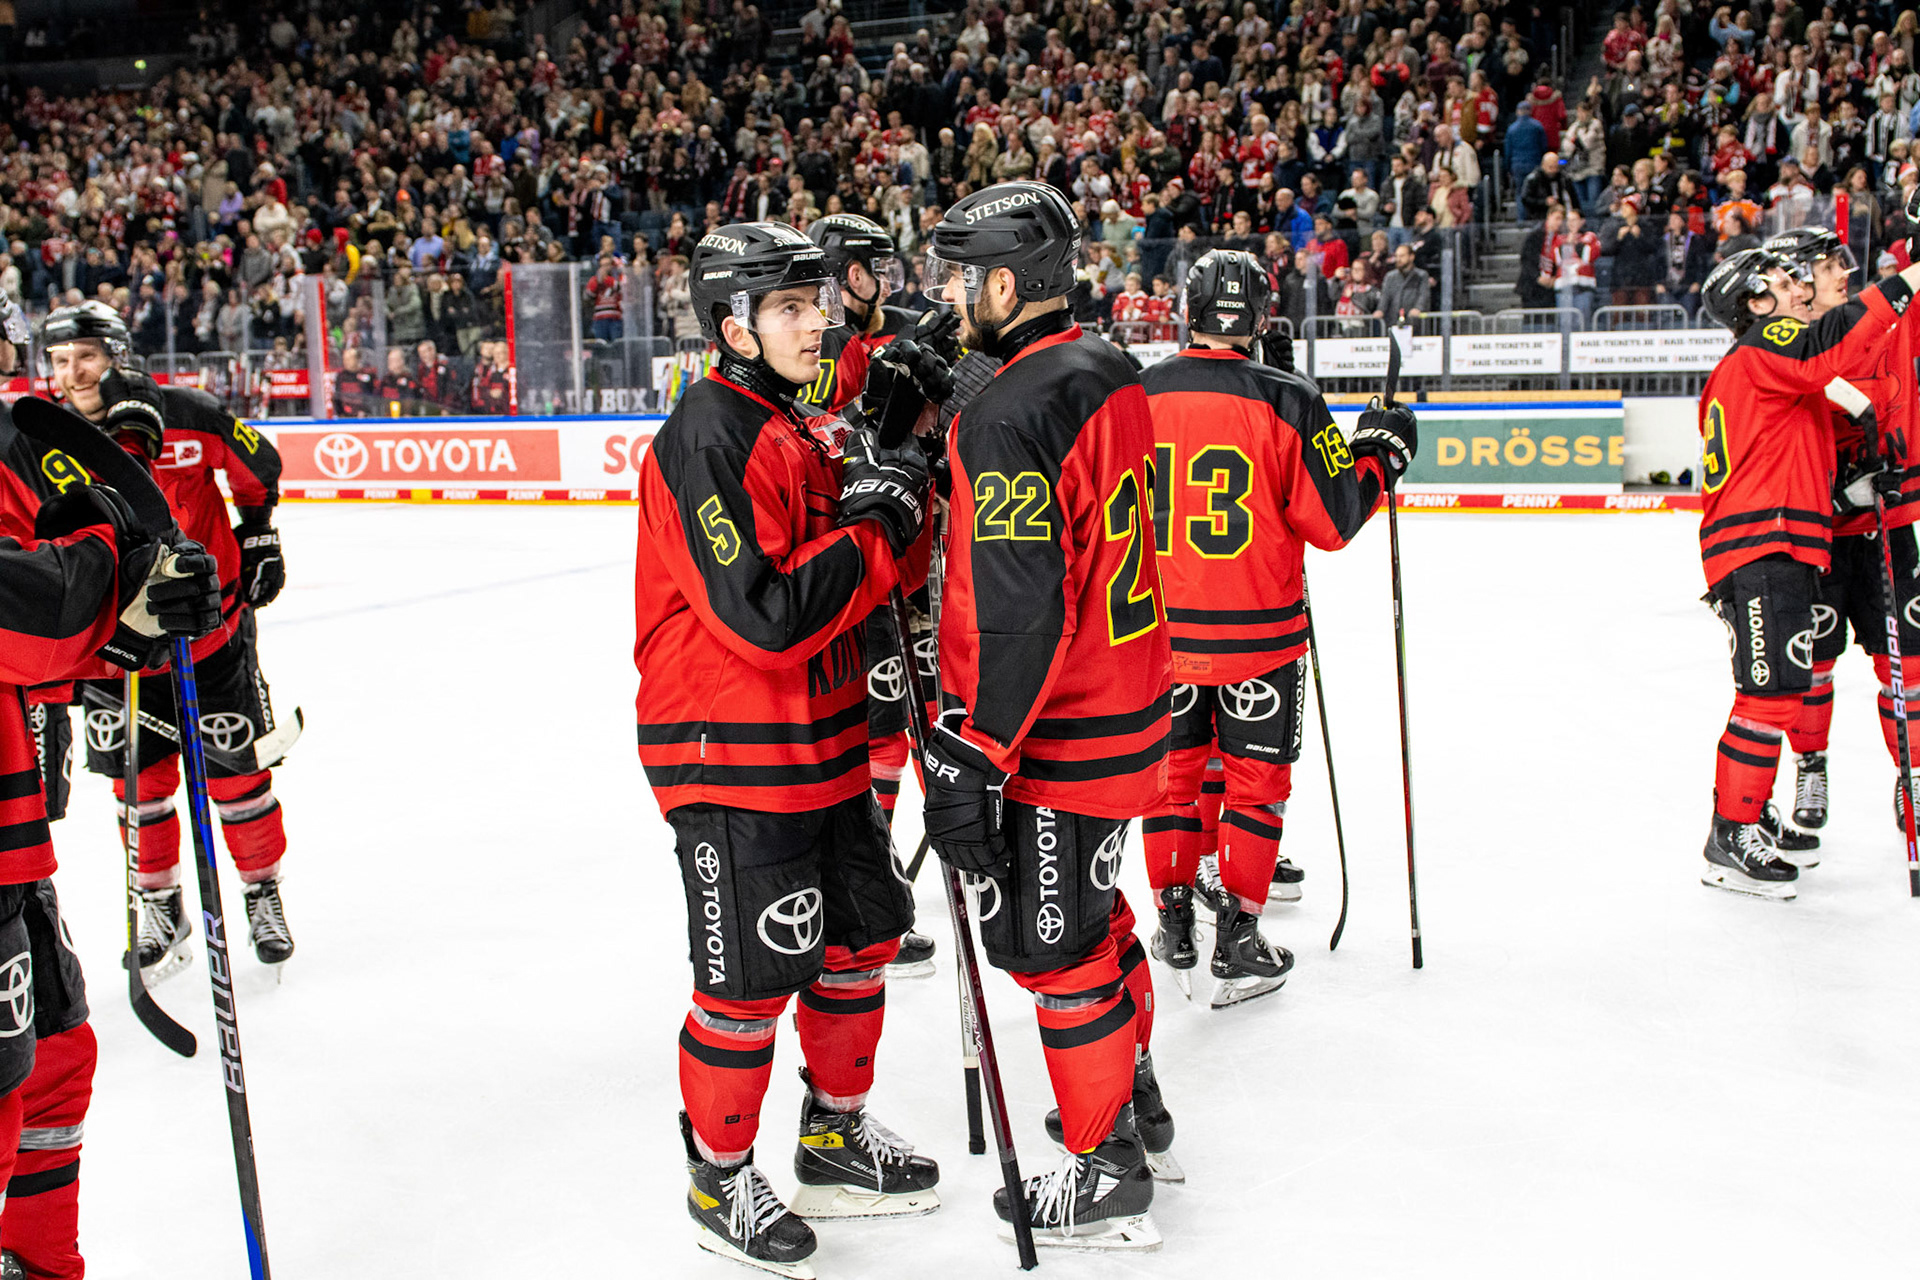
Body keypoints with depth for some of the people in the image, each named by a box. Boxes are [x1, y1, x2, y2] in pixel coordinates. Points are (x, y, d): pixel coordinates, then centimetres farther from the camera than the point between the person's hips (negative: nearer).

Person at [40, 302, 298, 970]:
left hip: (212, 622, -2)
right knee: (140, 777, 7)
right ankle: (160, 907, 24)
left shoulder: (187, 415, -13)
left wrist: (259, 537, 7)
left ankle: (262, 891, 23)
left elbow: (258, 466, 4)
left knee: (235, 766, 5)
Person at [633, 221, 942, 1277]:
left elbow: (872, 584, 12)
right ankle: (720, 1180, 18)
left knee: (861, 937, 17)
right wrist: (874, 536, -19)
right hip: (730, 756, -9)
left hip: (821, 747, 10)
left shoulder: (792, 428, 13)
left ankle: (835, 1138, 35)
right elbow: (763, 617, -27)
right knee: (752, 980, -1)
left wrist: (894, 504, -7)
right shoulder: (709, 437, -18)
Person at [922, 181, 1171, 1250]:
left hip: (1058, 735, -9)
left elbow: (1016, 612, -26)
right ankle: (1133, 1096, 41)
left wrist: (969, 758, -23)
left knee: (1056, 946, 3)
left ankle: (1108, 1180, 14)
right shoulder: (1111, 376, 6)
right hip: (1129, 702, 9)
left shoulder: (1013, 416, -23)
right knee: (1093, 909, 25)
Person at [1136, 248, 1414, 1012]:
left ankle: (1174, 924, 25)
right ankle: (1236, 942, 11)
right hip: (1257, 634, -3)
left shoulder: (1136, 396, -3)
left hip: (1160, 631, 3)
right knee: (1255, 778, 9)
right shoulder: (1286, 402, -12)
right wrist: (1380, 454, 6)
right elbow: (1333, 521, -9)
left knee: (1172, 771, 17)